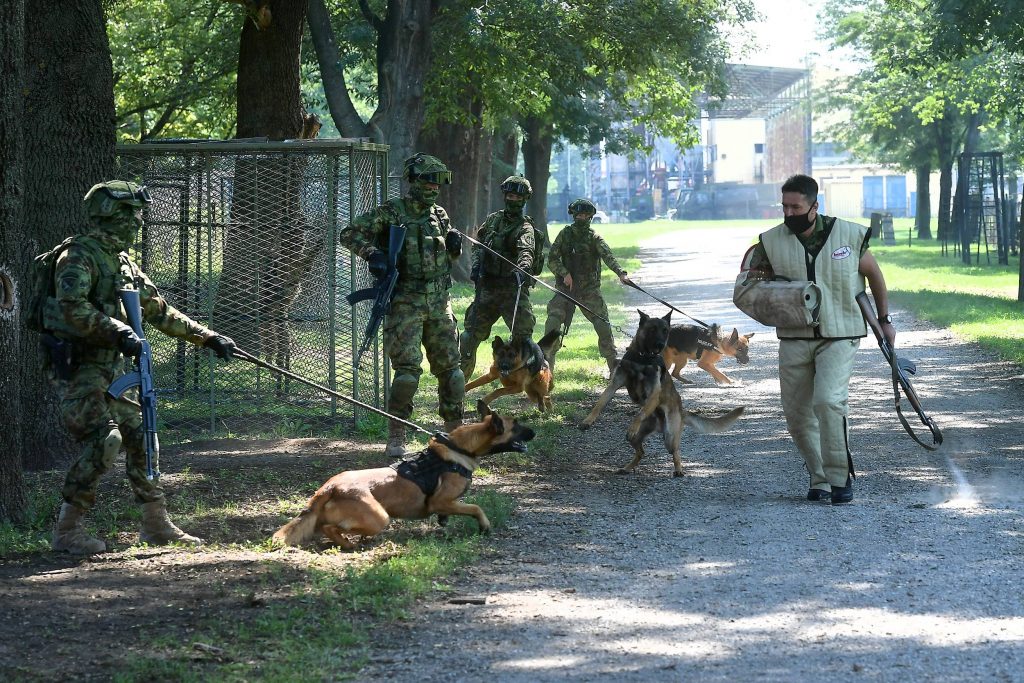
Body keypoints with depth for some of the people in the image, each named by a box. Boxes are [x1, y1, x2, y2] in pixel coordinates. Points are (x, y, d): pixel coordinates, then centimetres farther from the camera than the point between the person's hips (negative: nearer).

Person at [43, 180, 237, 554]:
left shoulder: (122, 261, 17)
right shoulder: (79, 255, -12)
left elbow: (159, 310, 23)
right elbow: (72, 307, -27)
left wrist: (208, 338, 21)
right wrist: (117, 331, -33)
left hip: (109, 368, 9)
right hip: (79, 366, -9)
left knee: (138, 436, 9)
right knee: (102, 442, -18)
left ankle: (156, 523, 18)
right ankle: (67, 530, -11)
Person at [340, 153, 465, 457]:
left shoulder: (440, 215, 12)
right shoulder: (391, 212, -6)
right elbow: (350, 234, -6)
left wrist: (454, 245, 1)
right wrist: (372, 252, -22)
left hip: (439, 303, 6)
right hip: (406, 303, -6)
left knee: (449, 367, 8)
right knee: (408, 369, -13)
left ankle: (455, 430, 20)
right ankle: (396, 438, -4)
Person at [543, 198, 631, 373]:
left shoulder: (594, 238, -1)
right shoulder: (565, 234, 4)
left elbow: (608, 256, -17)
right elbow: (552, 258, 2)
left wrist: (620, 273, -35)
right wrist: (564, 273, -16)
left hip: (590, 289, -1)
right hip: (566, 287, 1)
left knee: (603, 325, -8)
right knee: (552, 323, -11)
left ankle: (613, 363, 5)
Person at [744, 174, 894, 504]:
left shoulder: (849, 235, -4)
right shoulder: (772, 242, -1)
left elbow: (874, 275, 11)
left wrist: (884, 320, 17)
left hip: (839, 337, -3)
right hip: (794, 338, 3)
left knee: (828, 401, -21)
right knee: (797, 413, 3)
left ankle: (841, 477, -10)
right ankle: (819, 478, 19)